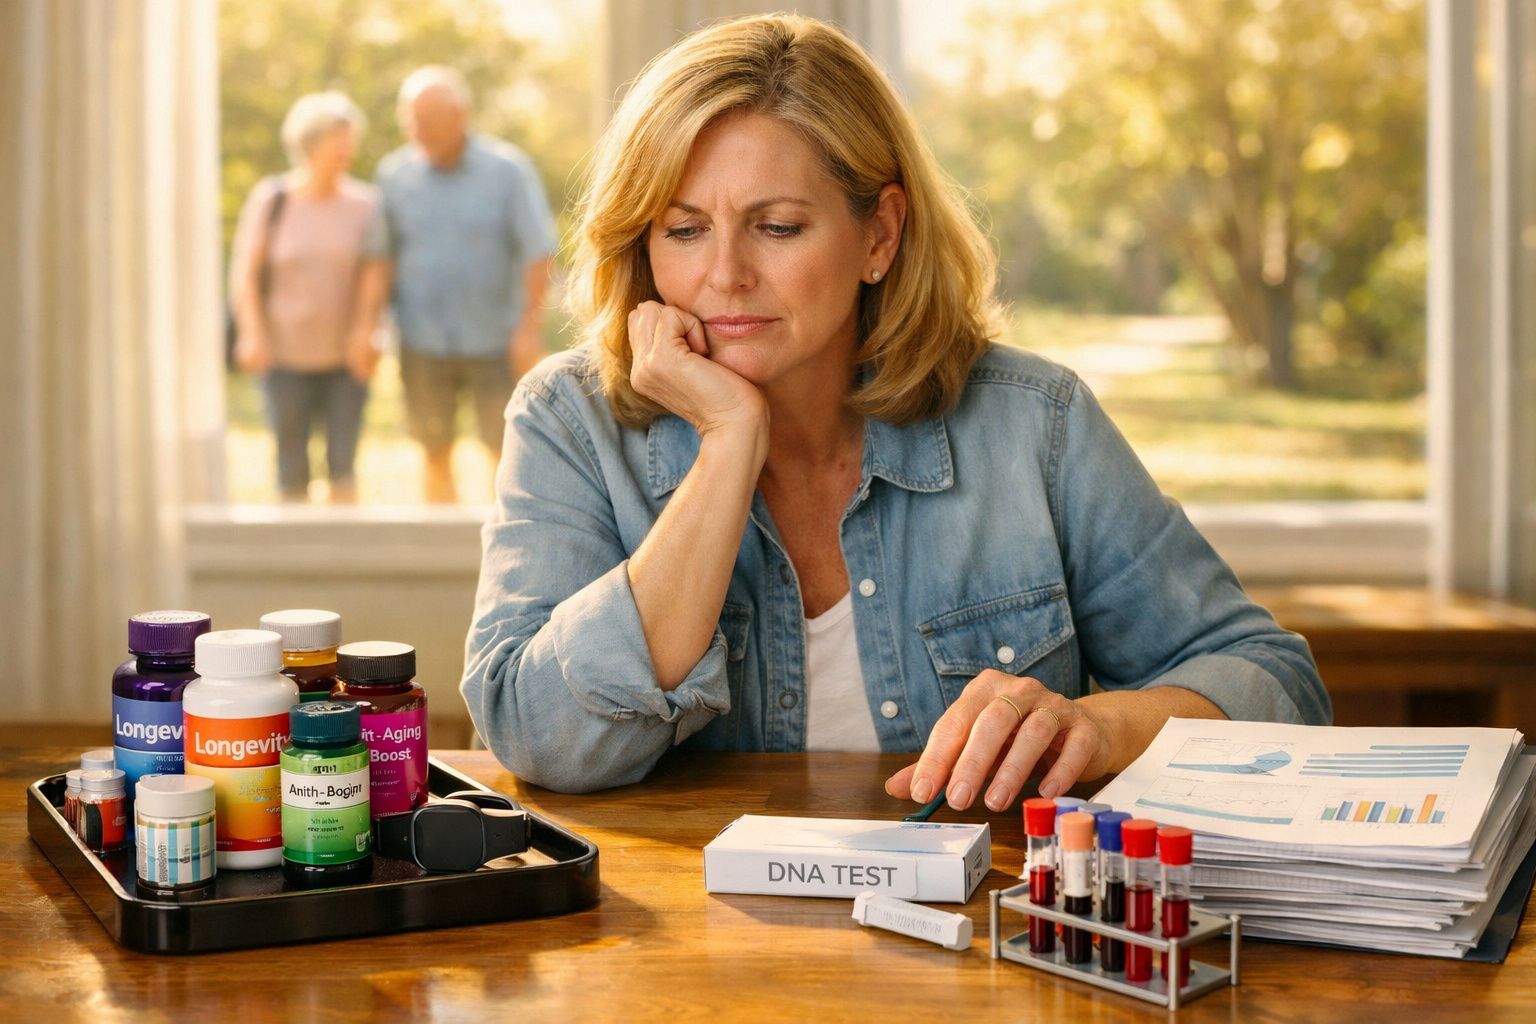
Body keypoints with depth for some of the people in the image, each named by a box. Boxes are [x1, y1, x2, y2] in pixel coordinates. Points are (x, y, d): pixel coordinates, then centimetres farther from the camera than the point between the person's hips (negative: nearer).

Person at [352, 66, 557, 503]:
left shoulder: (509, 168, -6)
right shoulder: (395, 172, 2)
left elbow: (538, 251, -6)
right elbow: (381, 256, 4)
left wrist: (530, 327, -12)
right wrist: (367, 323, -4)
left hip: (494, 340, -2)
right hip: (423, 346, 2)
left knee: (508, 454, 0)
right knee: (435, 454, 8)